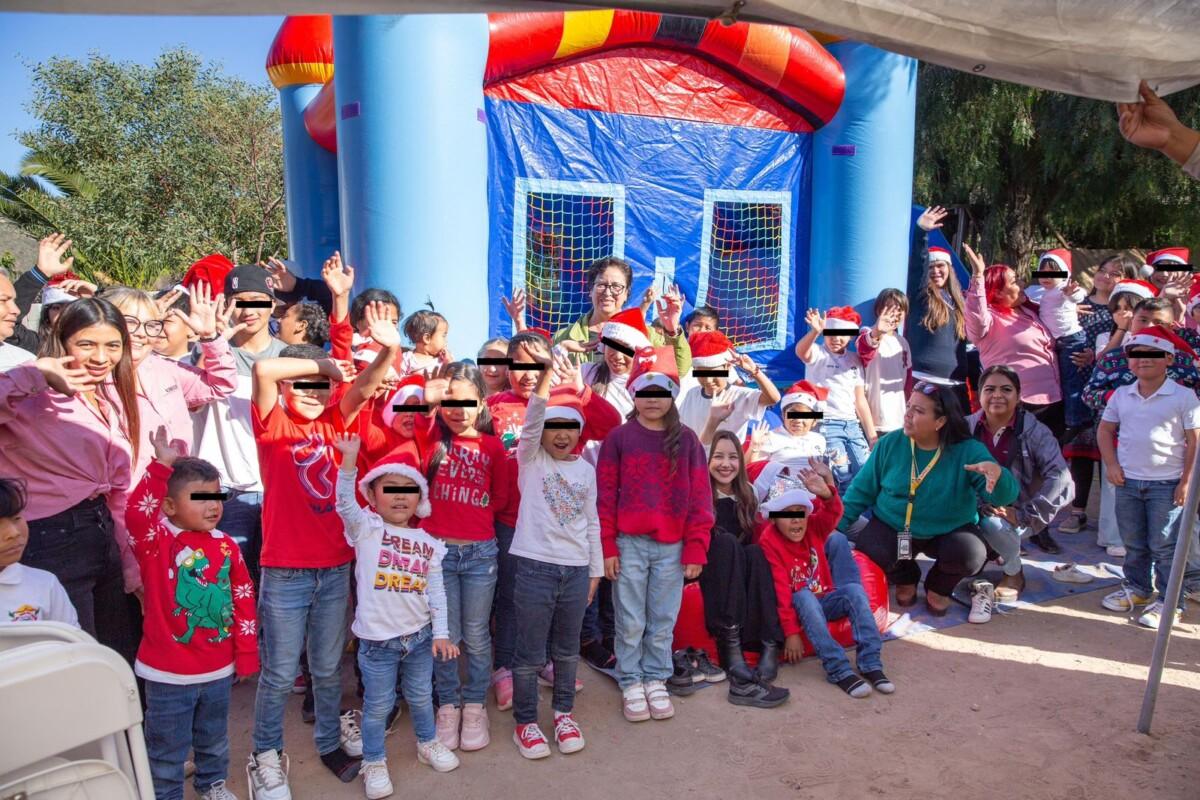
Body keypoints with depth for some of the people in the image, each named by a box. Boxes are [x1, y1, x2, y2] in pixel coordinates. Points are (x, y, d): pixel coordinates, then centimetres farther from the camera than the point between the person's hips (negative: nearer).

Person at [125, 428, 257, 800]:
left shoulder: (227, 546, -2)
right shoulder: (156, 541, -13)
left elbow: (243, 602, 3)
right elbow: (136, 513, -36)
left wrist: (246, 654, 5)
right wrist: (162, 467, -41)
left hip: (219, 668, 4)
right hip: (168, 672, -4)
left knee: (214, 738, 24)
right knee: (167, 747, 11)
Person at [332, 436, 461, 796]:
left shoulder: (428, 543, 3)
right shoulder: (366, 529, -5)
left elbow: (436, 592, 4)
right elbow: (345, 503, -24)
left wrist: (441, 632, -3)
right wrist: (349, 460, -38)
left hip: (420, 635, 3)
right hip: (377, 639, -3)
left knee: (421, 698, 20)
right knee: (378, 705, 8)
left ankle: (427, 743, 42)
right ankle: (374, 762, 27)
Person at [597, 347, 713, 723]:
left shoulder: (687, 440, 3)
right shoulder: (618, 438, 0)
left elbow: (699, 497, 3)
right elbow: (605, 495, -1)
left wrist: (695, 549, -2)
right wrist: (608, 546, -5)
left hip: (671, 547, 1)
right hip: (629, 544, -1)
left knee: (663, 621, 11)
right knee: (630, 622, 7)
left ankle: (656, 680, 27)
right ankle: (630, 683, 22)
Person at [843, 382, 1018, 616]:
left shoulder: (968, 450, -14)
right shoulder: (890, 444, -9)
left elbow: (1005, 496, -22)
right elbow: (861, 491, -1)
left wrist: (997, 473, -46)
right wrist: (835, 528, -8)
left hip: (951, 531, -1)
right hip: (892, 527, 1)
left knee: (971, 555, -31)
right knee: (867, 551, -27)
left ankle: (939, 587, 9)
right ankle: (905, 579, 13)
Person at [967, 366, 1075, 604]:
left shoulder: (1034, 431, -10)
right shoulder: (968, 427, -2)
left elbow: (1061, 479, -21)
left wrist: (1025, 514, -27)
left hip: (1015, 514, -2)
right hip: (978, 510, 3)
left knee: (993, 523, -34)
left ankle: (1014, 573, -2)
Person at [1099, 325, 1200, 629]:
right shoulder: (1121, 395, 4)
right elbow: (1106, 431, 13)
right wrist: (1112, 465, 2)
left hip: (1166, 484, -4)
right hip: (1127, 481, 4)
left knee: (1164, 546, 2)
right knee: (1133, 543, 17)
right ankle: (1136, 587, 33)